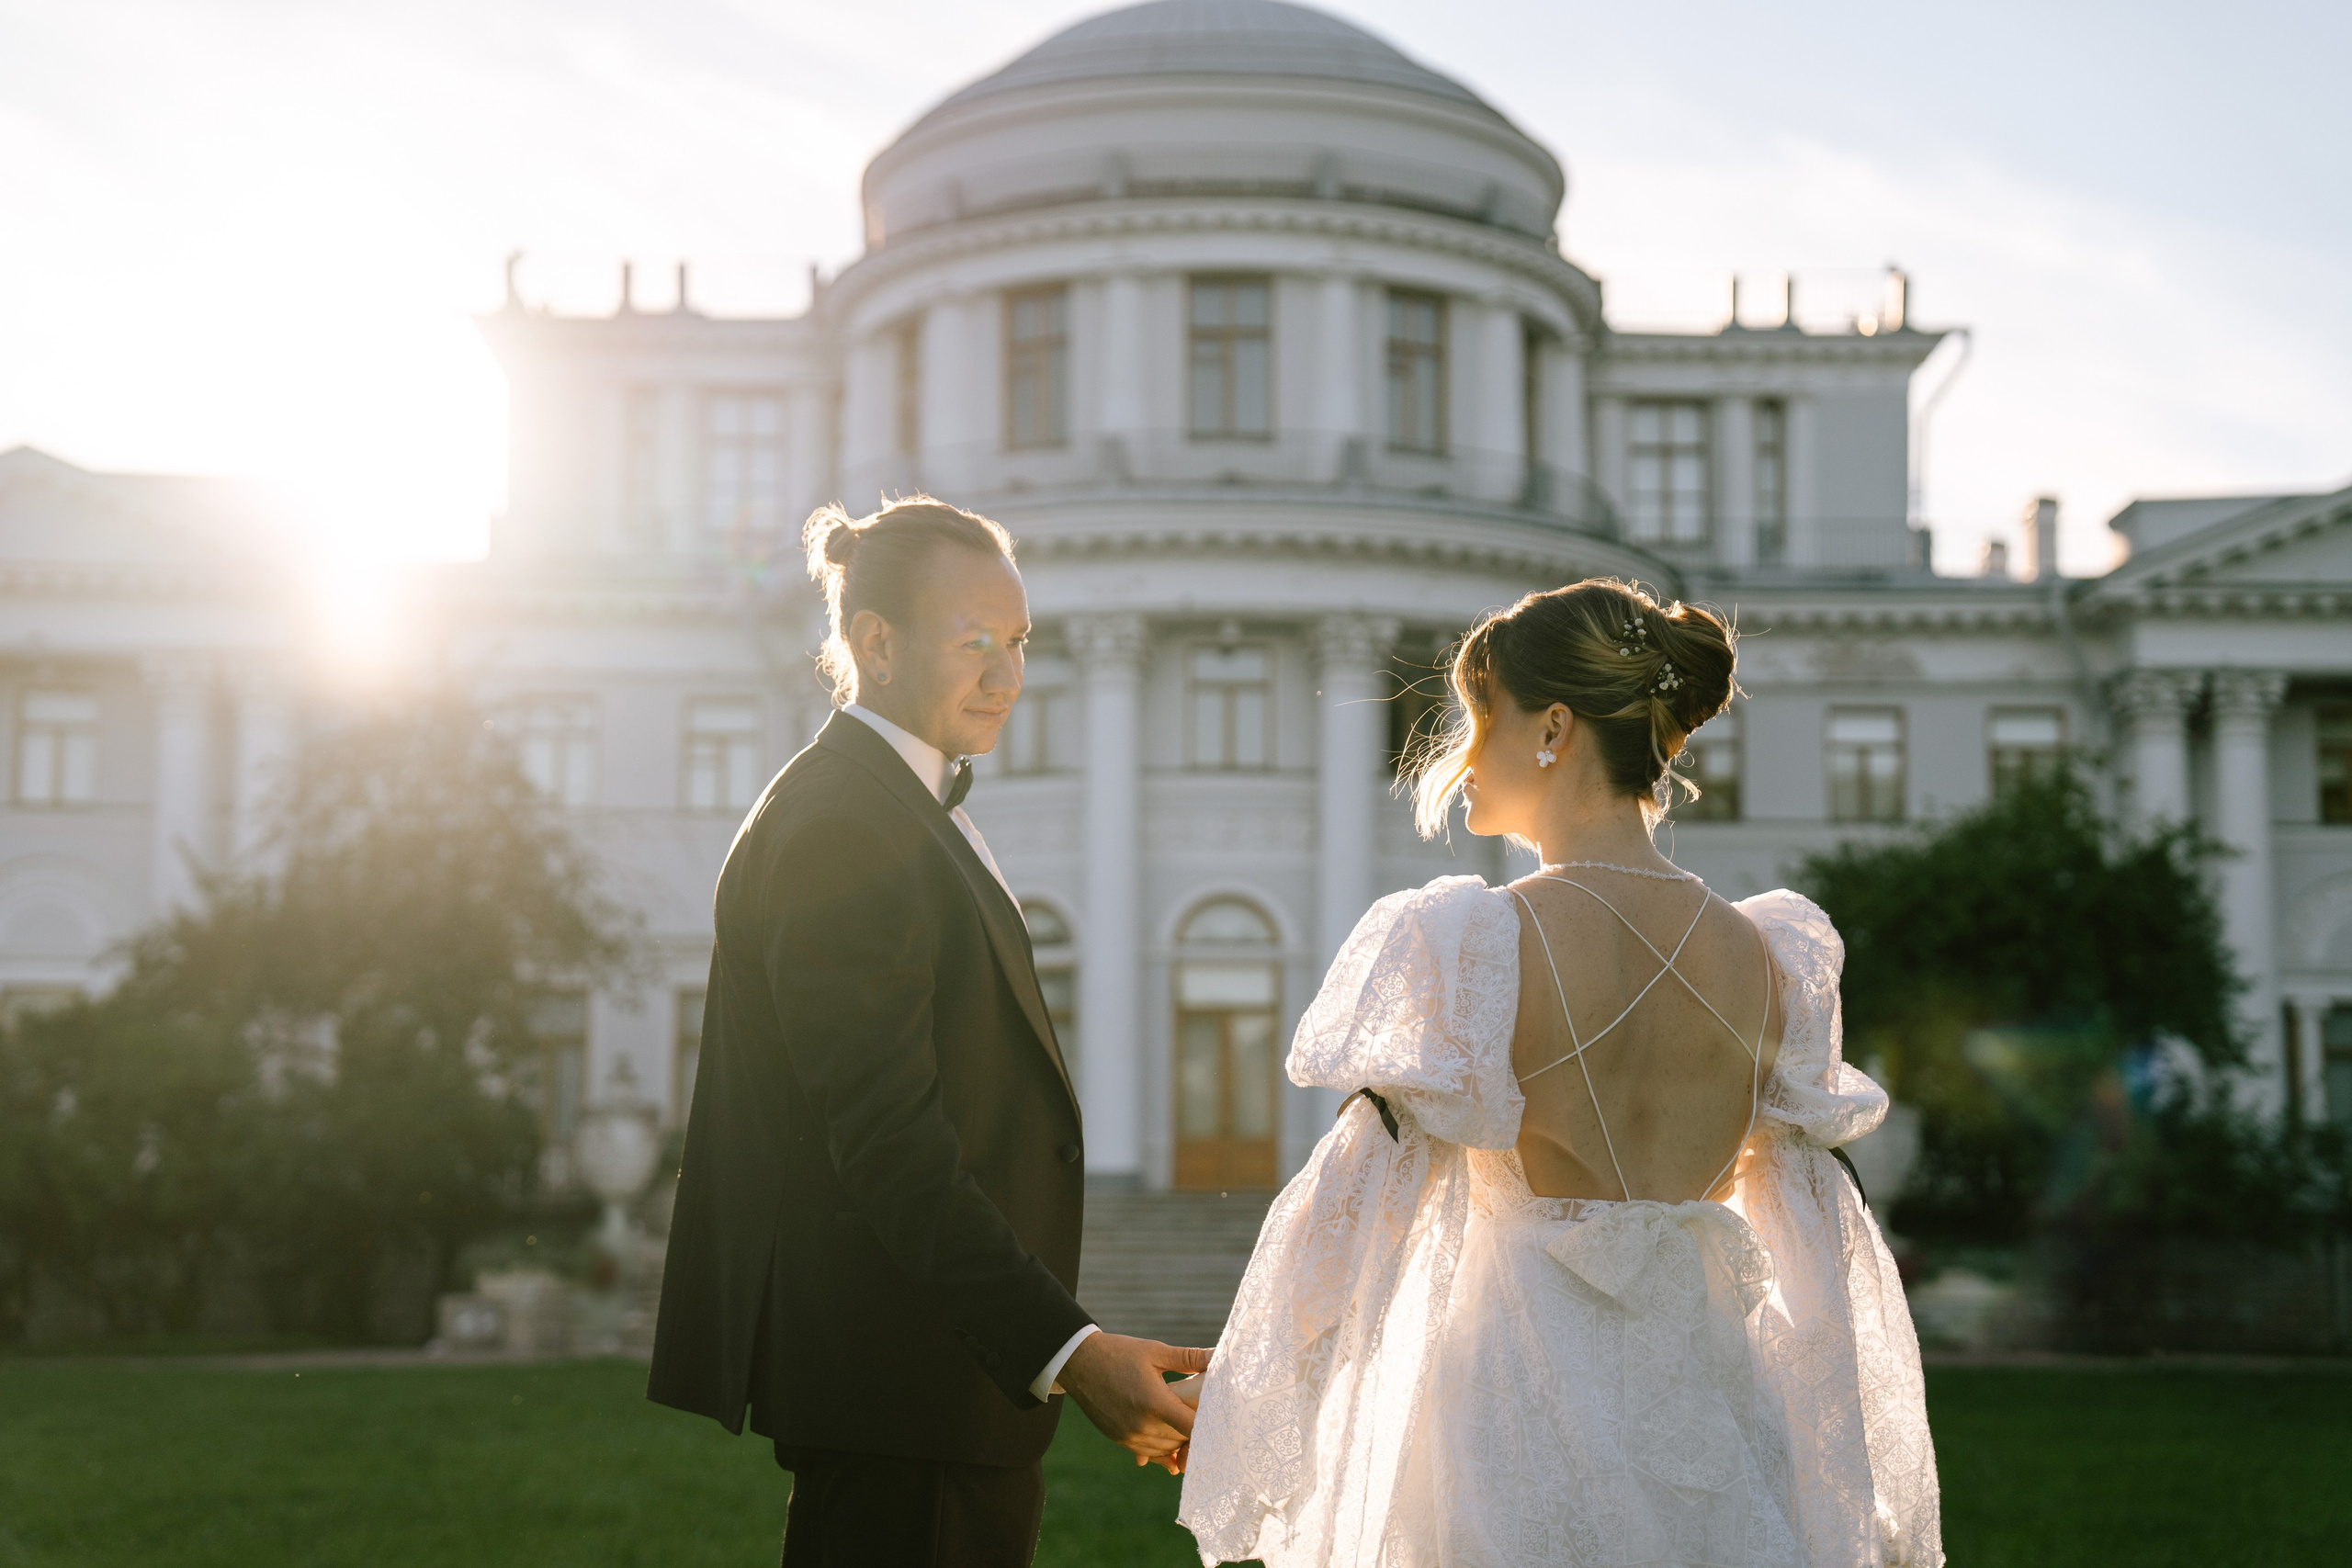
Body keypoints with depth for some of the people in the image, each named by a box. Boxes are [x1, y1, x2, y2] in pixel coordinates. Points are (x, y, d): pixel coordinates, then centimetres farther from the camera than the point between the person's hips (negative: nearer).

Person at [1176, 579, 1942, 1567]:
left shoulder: (1472, 942, -15)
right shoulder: (1761, 957, 1)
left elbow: (1358, 1207, -11)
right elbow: (1810, 1245, 8)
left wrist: (1235, 1389, 3)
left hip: (1526, 1403, -4)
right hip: (1711, 1404, 5)